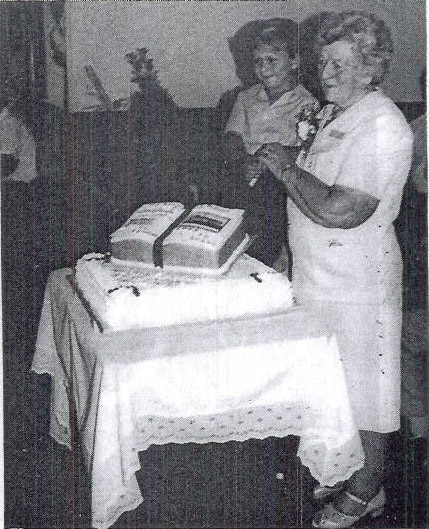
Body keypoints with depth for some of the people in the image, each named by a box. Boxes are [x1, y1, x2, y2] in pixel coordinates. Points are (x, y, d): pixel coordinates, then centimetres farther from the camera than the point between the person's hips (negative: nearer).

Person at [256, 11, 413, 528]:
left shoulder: (382, 127, -21)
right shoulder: (332, 115, 10)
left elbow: (338, 211, -29)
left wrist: (288, 166, -17)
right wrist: (283, 164, 4)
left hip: (354, 286, -9)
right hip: (314, 273, 9)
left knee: (361, 389, 7)